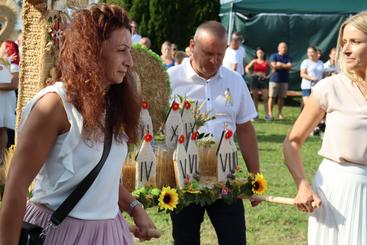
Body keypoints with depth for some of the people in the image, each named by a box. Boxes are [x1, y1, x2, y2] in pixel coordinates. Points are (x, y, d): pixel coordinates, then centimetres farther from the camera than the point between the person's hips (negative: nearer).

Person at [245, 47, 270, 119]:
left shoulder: (266, 62, 4)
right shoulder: (254, 61, 5)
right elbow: (247, 68, 7)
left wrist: (267, 76, -1)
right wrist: (250, 74, -3)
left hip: (263, 80, -1)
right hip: (255, 80, 1)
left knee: (265, 98, -8)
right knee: (255, 98, 5)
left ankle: (266, 114, -6)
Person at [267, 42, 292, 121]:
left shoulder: (288, 58, 12)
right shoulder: (274, 56, 3)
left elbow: (289, 66, -4)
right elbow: (274, 65, -11)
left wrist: (280, 64, -9)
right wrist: (285, 66, -4)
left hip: (284, 80, 3)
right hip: (274, 79, -3)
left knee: (282, 97, 5)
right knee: (272, 97, -5)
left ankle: (280, 113, 12)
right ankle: (270, 113, -3)